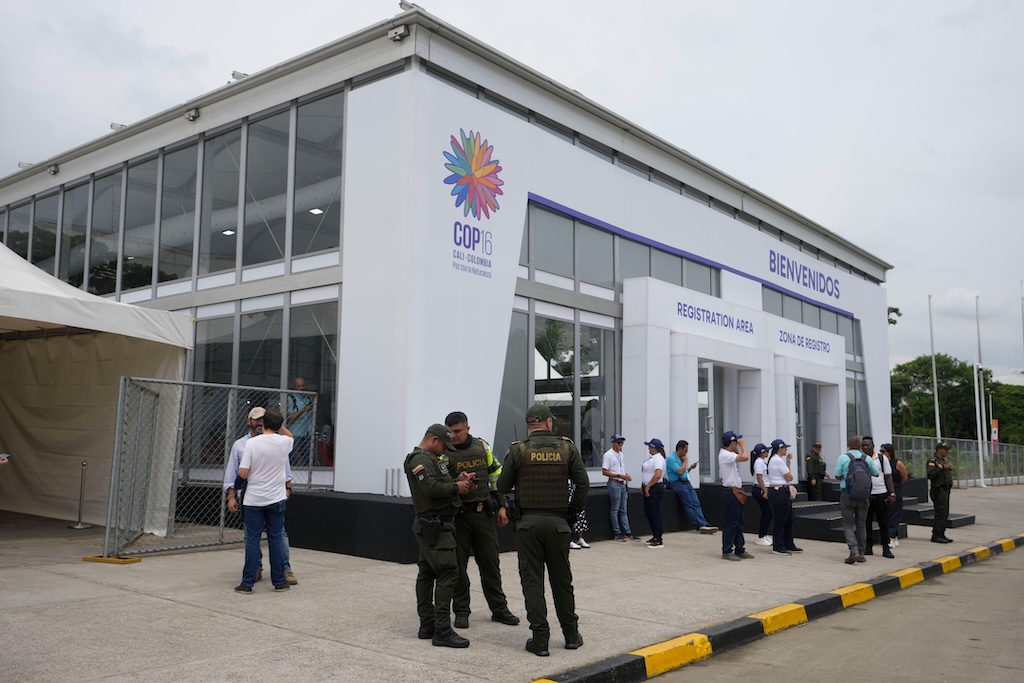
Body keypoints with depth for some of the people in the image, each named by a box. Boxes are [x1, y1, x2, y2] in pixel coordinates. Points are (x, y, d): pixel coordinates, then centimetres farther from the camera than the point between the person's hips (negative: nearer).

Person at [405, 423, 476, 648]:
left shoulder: (431, 459, 20)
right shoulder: (420, 459, -14)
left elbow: (441, 484, 21)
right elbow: (431, 488, -26)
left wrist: (458, 480, 3)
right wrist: (456, 487, -13)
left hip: (432, 526, 11)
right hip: (434, 525, -11)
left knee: (427, 573, 12)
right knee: (448, 573, -12)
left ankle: (427, 626, 18)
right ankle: (442, 631, -12)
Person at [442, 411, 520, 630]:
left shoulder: (482, 447, 5)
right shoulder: (443, 453, -7)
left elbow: (496, 476, 13)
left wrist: (501, 505, 9)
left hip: (484, 513, 3)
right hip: (457, 516, -3)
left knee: (490, 562, 10)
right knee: (458, 565, 4)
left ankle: (499, 609, 20)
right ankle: (461, 612, 17)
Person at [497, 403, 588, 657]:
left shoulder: (518, 450, -5)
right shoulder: (567, 447, 0)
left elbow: (502, 487, -1)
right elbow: (583, 484, -1)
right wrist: (574, 510, 11)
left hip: (528, 522, -2)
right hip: (558, 522, 2)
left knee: (532, 580, 5)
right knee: (561, 580, 14)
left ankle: (540, 639, 5)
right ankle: (571, 634, 24)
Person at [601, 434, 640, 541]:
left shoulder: (621, 454, 14)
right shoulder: (608, 455, -12)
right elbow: (604, 471, -17)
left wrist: (626, 476, 3)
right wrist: (619, 475, -21)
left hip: (622, 484, 8)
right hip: (614, 484, -8)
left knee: (623, 510, 12)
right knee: (615, 510, 0)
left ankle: (628, 532, 15)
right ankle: (617, 533, 5)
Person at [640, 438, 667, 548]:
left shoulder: (658, 458, -16)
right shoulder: (652, 457, 15)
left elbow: (658, 474, -28)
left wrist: (648, 487, -22)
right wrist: (643, 486, 14)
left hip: (655, 489, -11)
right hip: (648, 489, 11)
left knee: (655, 514, -6)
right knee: (648, 513, 14)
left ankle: (659, 541, -1)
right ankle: (655, 537, 24)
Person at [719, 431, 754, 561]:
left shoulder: (729, 454, 14)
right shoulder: (725, 454, -19)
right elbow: (745, 457, -29)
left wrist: (738, 447, 7)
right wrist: (742, 444, -14)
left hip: (736, 492, 10)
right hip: (730, 492, -10)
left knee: (738, 523, 14)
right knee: (731, 523, -5)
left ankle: (740, 550, 21)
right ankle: (727, 551, 1)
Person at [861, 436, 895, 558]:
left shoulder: (882, 459, 4)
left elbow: (888, 476, 6)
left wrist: (892, 493, 0)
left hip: (881, 494, 0)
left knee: (884, 522, 3)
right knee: (866, 522, 5)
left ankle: (885, 548, 10)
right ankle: (868, 547, 14)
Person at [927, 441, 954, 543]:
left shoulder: (943, 460, 19)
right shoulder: (933, 461, -12)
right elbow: (930, 474, -25)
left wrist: (949, 468, 12)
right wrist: (942, 468, -27)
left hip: (945, 490, 10)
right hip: (939, 490, -10)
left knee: (945, 514, 10)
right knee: (941, 513, -12)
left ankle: (941, 534, 16)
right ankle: (936, 535, -10)